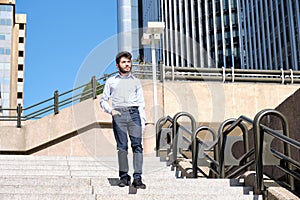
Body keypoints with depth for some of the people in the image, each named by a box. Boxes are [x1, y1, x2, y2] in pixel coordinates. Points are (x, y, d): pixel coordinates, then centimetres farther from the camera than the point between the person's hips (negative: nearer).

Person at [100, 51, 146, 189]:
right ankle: (124, 176, 1)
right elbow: (103, 100, 18)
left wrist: (143, 121, 5)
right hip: (119, 115, 0)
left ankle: (137, 178, -14)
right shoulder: (111, 81, 17)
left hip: (134, 113, 0)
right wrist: (111, 111, -1)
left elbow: (141, 103, 16)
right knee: (122, 146, -4)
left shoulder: (136, 82, 20)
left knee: (137, 145, -11)